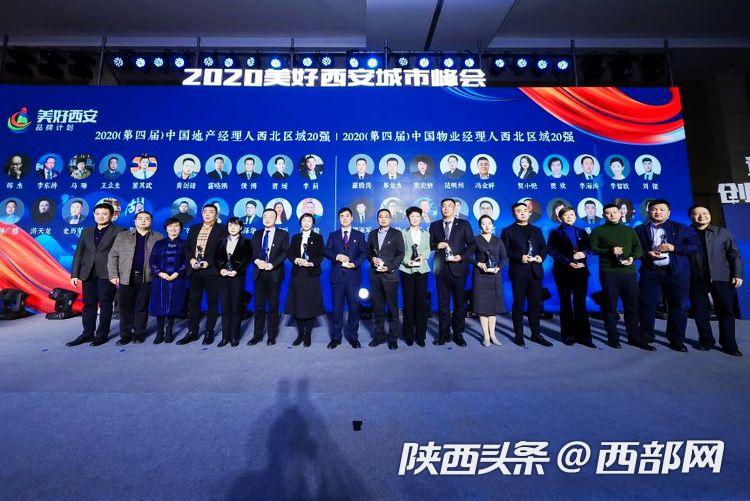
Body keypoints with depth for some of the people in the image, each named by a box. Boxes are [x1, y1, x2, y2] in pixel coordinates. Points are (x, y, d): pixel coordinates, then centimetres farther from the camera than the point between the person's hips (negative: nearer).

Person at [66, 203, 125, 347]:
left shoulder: (119, 232, -1)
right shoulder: (86, 232, 15)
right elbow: (79, 253, 13)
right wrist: (74, 274, 6)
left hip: (107, 274, -5)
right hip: (88, 274, 5)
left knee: (105, 304, 2)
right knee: (88, 304, 9)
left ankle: (102, 334, 11)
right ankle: (87, 333, 18)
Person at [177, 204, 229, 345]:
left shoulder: (221, 230, -1)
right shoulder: (194, 228, 15)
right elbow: (187, 247, 13)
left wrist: (208, 263, -16)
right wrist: (191, 259, -5)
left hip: (212, 271, -4)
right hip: (194, 270, 5)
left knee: (212, 302, 4)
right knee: (194, 301, 10)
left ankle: (209, 332, 15)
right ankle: (192, 332, 20)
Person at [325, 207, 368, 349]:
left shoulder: (359, 235, 10)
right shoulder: (333, 235, 13)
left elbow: (364, 253, 2)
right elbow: (327, 251, 5)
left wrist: (355, 263, -15)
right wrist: (337, 256, -14)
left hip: (353, 275, -1)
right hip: (337, 275, 1)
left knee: (354, 307, 4)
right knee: (337, 308, 5)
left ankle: (353, 337, 17)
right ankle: (336, 337, 16)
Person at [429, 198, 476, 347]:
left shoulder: (464, 224, 5)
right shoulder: (434, 226, 12)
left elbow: (471, 244, 1)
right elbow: (429, 244, 11)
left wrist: (462, 257, -13)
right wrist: (436, 245, -10)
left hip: (458, 268, -1)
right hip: (441, 269, 2)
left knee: (460, 303, 6)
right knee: (442, 303, 7)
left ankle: (458, 334, 18)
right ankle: (444, 334, 17)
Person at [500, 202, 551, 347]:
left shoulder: (537, 230, 18)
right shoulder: (508, 231, 4)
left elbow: (544, 247, 12)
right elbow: (505, 251, -6)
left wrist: (541, 256, -8)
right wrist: (520, 257, -18)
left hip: (536, 271, 4)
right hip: (518, 271, -4)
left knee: (536, 303, 9)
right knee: (519, 304, 2)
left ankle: (536, 334, 20)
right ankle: (519, 335, 12)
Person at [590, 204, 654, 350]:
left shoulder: (629, 230, 17)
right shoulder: (598, 231, 6)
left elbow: (638, 249, 14)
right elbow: (593, 248, 0)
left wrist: (632, 257, -7)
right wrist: (610, 251, -14)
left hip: (629, 272, 4)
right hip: (608, 272, -3)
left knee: (632, 305, 6)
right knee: (610, 306, 2)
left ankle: (634, 337, 17)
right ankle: (613, 337, 12)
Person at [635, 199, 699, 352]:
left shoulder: (681, 228, 10)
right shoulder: (640, 230, 9)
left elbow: (696, 246, 3)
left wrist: (674, 248, -11)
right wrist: (647, 253, -12)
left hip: (676, 273, 1)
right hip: (650, 273, 0)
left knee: (678, 306, 4)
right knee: (647, 306, 2)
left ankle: (676, 340, 17)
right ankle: (646, 337, 14)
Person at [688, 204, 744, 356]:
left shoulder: (722, 232, 6)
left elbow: (734, 254, 6)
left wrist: (737, 274, -2)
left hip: (722, 279, 1)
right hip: (697, 280, -1)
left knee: (726, 312, 5)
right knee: (701, 312, 6)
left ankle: (729, 345, 17)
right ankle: (706, 341, 20)